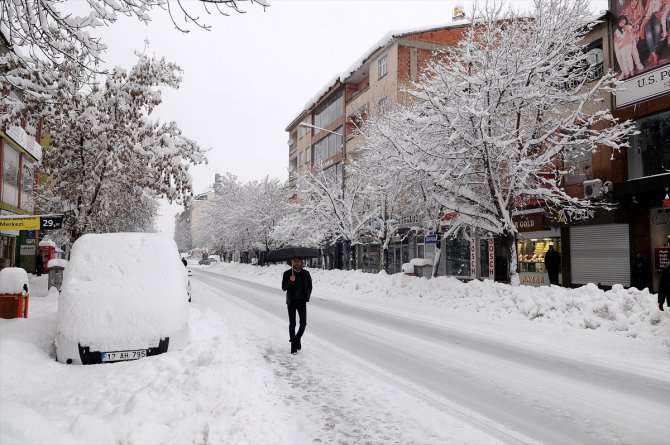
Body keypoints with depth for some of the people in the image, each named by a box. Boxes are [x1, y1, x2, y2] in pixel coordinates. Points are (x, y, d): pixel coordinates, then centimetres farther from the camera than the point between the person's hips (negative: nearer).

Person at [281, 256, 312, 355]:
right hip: (291, 302, -1)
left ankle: (297, 338, 22)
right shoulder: (287, 274, -1)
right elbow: (284, 288, -7)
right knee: (292, 324, 0)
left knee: (303, 323, -5)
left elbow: (310, 287, 13)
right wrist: (290, 281, -24)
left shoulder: (306, 273, 4)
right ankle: (293, 346, 8)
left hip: (302, 301, 1)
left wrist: (307, 297, 0)